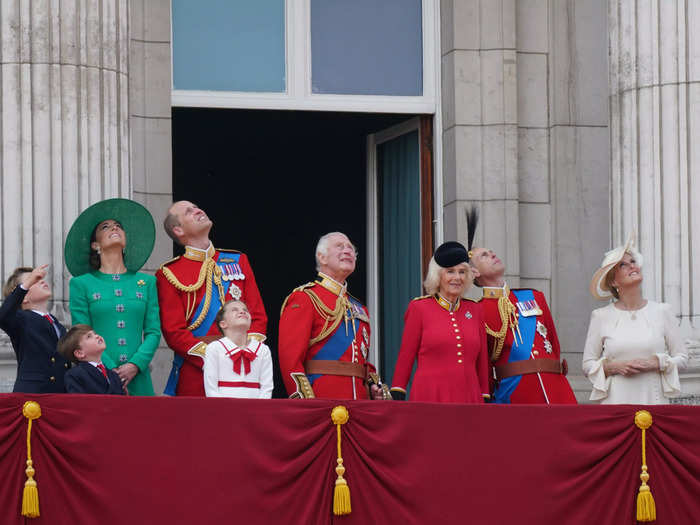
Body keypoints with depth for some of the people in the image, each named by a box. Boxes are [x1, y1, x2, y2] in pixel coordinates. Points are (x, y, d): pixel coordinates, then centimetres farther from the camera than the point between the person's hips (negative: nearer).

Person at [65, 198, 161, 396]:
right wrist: (111, 371, -12)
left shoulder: (147, 282, 15)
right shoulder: (81, 284, 8)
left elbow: (153, 332, 8)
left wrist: (135, 365, -9)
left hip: (137, 380, 2)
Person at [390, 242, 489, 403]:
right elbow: (405, 358, 4)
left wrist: (484, 399, 16)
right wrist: (396, 398, 0)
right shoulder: (419, 308, 3)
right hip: (430, 397, -3)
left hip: (469, 396, 3)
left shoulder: (474, 310, 13)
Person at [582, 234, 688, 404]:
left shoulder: (662, 311, 7)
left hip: (653, 401, 1)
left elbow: (682, 358, 9)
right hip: (615, 401, -1)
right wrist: (615, 367, -10)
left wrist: (655, 363, -8)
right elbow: (588, 365, 7)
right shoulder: (601, 317, 5)